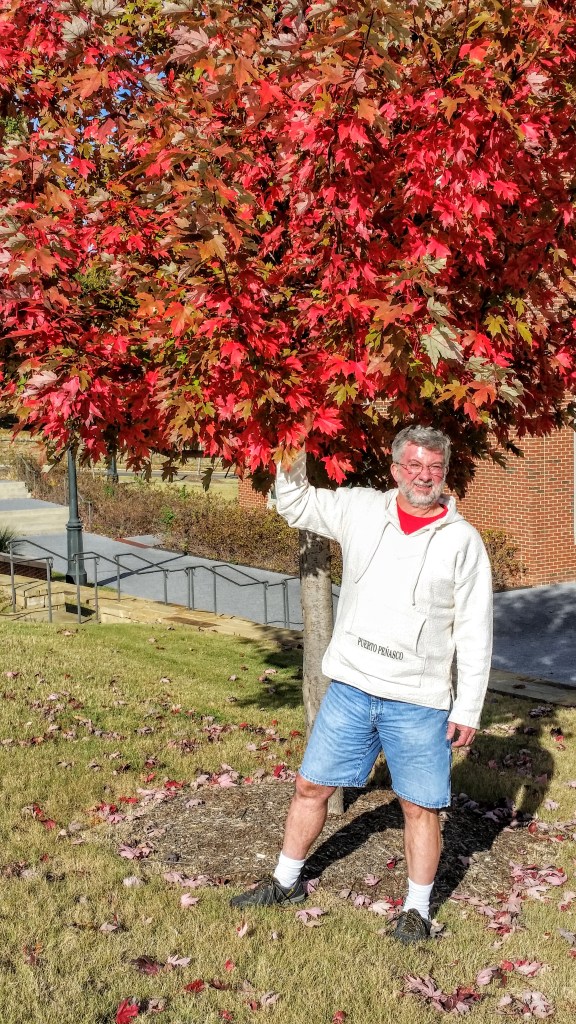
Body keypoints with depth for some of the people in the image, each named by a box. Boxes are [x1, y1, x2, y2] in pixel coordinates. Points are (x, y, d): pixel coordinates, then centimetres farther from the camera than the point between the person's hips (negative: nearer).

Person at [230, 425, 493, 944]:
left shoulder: (462, 540, -5)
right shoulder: (361, 508, 1)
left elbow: (475, 634, -3)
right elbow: (294, 504, 13)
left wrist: (468, 710, -5)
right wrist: (296, 458, -5)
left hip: (419, 701, -3)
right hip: (351, 688, 3)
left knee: (420, 805, 7)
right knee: (312, 785, 13)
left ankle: (417, 910, 26)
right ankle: (286, 882, 33)